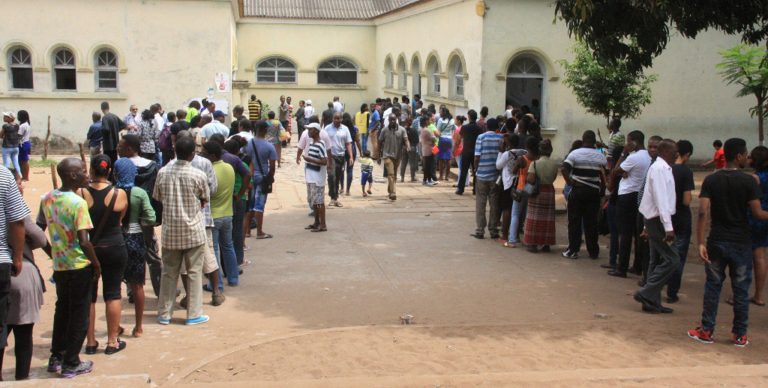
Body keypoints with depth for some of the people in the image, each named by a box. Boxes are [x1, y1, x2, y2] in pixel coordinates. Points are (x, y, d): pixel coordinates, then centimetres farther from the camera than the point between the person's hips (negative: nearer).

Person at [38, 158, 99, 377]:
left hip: (59, 266, 7)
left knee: (62, 310, 21)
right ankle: (71, 364, 13)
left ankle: (56, 358, 29)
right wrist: (97, 264, -9)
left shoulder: (47, 199, 2)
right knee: (79, 315, 6)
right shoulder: (78, 203, -19)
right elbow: (84, 241, -22)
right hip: (80, 266, -7)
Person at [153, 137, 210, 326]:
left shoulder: (163, 172, -4)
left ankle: (164, 313, 18)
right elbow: (205, 200, -1)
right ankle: (193, 314, 11)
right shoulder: (198, 175, -13)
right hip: (193, 231, -3)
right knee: (194, 273, 7)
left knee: (169, 272, 12)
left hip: (170, 230, 3)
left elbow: (157, 197, 6)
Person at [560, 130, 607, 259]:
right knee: (591, 222, 8)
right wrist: (602, 191, 9)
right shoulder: (601, 157, 3)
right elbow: (604, 175, 0)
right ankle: (593, 251, 13)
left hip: (577, 191, -2)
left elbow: (564, 169, -18)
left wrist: (569, 181, -9)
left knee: (574, 221, 4)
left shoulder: (575, 154, -5)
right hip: (594, 192, 2)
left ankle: (573, 250, 5)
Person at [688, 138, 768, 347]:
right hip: (741, 243, -2)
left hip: (716, 242, 2)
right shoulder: (749, 181, -10)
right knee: (741, 290, 9)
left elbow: (703, 212, -11)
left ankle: (706, 331, 15)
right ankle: (740, 335, 17)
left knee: (712, 287, 10)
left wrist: (700, 243, -11)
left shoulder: (711, 180, -2)